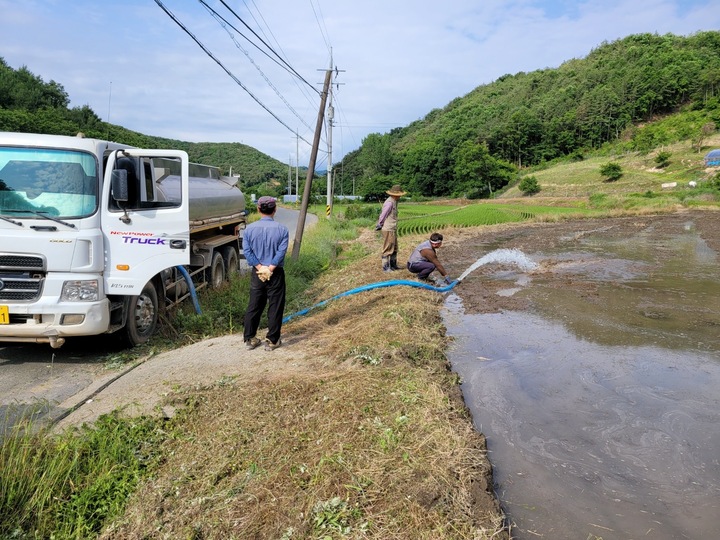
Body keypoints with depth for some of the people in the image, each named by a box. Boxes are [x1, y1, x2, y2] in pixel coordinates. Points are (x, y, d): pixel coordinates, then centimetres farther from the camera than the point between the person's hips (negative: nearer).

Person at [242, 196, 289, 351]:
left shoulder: (250, 228, -1)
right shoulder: (282, 229, -7)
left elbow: (246, 251, -7)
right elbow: (282, 251, -16)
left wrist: (260, 268, -10)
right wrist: (270, 268, -15)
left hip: (256, 273, 3)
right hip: (276, 274, -3)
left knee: (254, 306, 13)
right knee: (275, 308, 6)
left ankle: (249, 339, 20)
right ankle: (272, 341, 11)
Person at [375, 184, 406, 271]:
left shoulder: (394, 201, 12)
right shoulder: (389, 202, -20)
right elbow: (383, 215, -16)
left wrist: (379, 224, 12)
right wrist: (379, 225, -5)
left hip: (393, 229, 10)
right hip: (388, 229, -10)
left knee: (394, 248, 17)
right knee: (388, 249, -3)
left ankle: (393, 265, 28)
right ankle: (385, 267, 4)